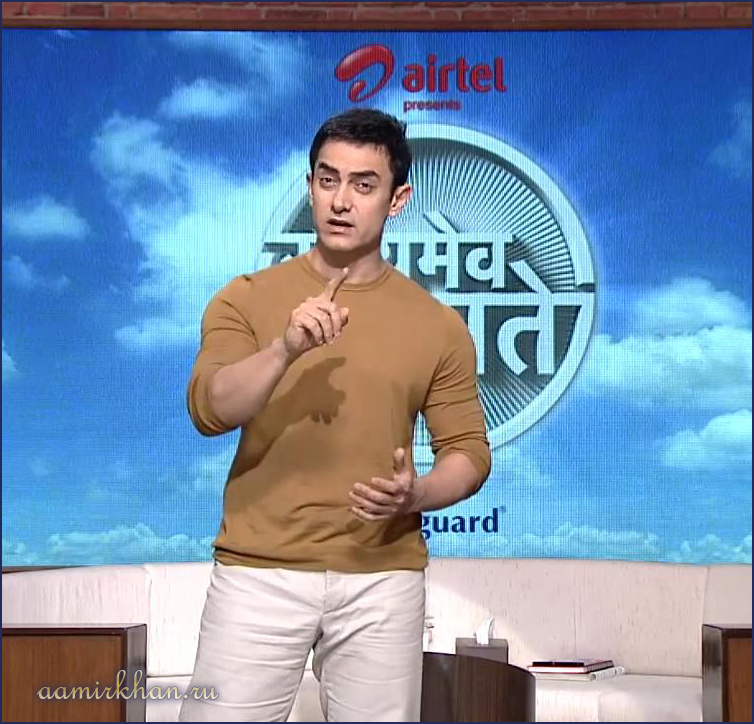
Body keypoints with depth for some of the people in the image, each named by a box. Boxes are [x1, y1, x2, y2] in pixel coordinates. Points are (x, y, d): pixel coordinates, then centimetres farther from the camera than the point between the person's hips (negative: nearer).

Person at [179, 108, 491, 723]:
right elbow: (210, 410, -10)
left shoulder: (438, 324, 4)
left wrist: (416, 494, -15)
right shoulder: (246, 299, 2)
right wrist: (285, 349, -27)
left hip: (382, 581, 1)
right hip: (260, 574, -1)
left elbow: (469, 449, 6)